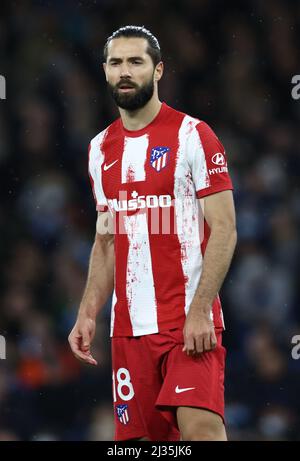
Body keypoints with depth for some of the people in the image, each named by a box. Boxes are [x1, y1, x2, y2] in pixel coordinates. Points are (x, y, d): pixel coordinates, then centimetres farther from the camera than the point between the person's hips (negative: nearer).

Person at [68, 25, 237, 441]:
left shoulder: (192, 135, -4)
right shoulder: (101, 149, 15)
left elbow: (224, 230, -8)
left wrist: (199, 311, -17)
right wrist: (88, 313, 10)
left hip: (191, 324, -6)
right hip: (128, 327, 6)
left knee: (200, 428, -21)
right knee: (146, 434, 3)